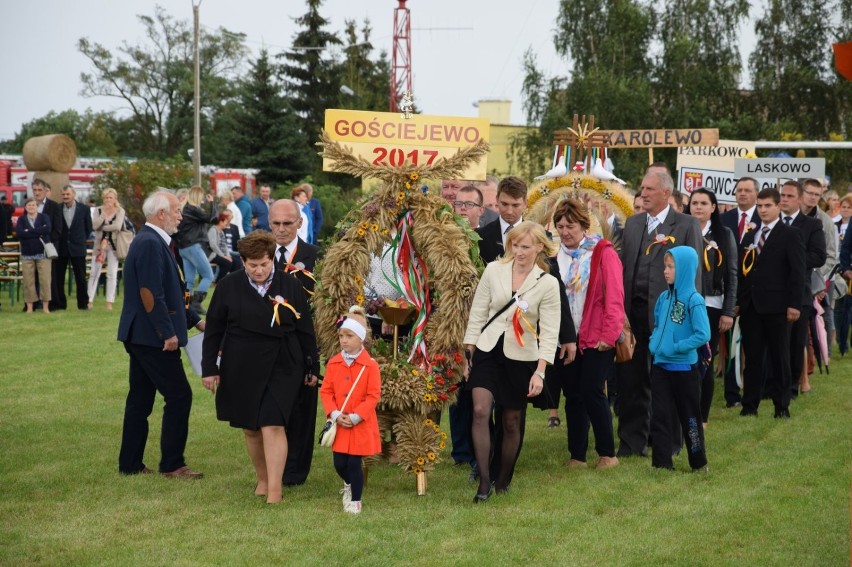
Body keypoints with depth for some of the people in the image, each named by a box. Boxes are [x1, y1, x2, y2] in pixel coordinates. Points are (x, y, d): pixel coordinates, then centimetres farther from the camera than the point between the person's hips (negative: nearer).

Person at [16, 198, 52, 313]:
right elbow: (19, 233, -9)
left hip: (43, 253, -1)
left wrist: (29, 231, -12)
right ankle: (29, 307, 5)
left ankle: (45, 306, 1)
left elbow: (48, 229, -13)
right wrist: (38, 232, -12)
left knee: (45, 280, -5)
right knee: (28, 281, -1)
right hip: (27, 255, 1)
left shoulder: (44, 217, 7)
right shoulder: (21, 219, 9)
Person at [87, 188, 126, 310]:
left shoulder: (120, 211, -2)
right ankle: (90, 300, 3)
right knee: (94, 273, 0)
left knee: (112, 274, 0)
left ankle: (110, 302, 5)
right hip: (99, 244, 1)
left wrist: (102, 227, -9)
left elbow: (117, 226, -17)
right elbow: (95, 225, -12)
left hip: (113, 245, -1)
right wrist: (104, 213, -16)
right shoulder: (98, 210, 3)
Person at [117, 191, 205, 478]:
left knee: (140, 400, 13)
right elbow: (150, 293, -23)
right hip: (153, 337, -11)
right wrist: (168, 333, -20)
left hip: (140, 336, 11)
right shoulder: (150, 244, -18)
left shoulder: (152, 241, 16)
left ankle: (130, 464, 19)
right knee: (179, 396, -4)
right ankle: (171, 464, 2)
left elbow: (169, 292, 23)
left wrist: (194, 320, 21)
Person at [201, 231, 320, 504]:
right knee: (250, 429, 10)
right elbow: (213, 330, 4)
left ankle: (275, 490, -10)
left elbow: (305, 329, 6)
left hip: (282, 368, -2)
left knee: (273, 426, -12)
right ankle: (262, 479, 28)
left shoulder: (289, 285, 0)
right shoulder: (229, 286, 0)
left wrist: (312, 366, 8)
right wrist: (209, 368, 2)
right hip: (241, 369, 2)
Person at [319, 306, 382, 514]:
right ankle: (349, 485, 39)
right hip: (338, 423, 4)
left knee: (354, 463, -2)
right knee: (339, 463, 7)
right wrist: (334, 414, -10)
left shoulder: (370, 365, -10)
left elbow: (373, 396, -10)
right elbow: (326, 391, 4)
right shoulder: (333, 363, 2)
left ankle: (355, 500, 14)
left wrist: (355, 417, -16)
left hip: (361, 424, -4)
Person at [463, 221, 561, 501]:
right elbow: (477, 313, 5)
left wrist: (540, 372, -13)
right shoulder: (493, 270, -1)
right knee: (480, 412, -15)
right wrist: (468, 354, 3)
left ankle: (503, 482, 24)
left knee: (511, 422, 7)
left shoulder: (548, 283, -5)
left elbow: (549, 331, -6)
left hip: (521, 357, -1)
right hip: (487, 351, 1)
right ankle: (484, 481, -13)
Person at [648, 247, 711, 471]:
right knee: (660, 416, 4)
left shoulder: (693, 300, -15)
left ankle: (699, 463, 21)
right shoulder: (664, 298, 5)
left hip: (684, 367, -6)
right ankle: (662, 463, 9)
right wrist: (654, 343, 1)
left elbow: (703, 335, -18)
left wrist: (676, 347, -20)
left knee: (689, 417, 7)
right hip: (660, 366, 6)